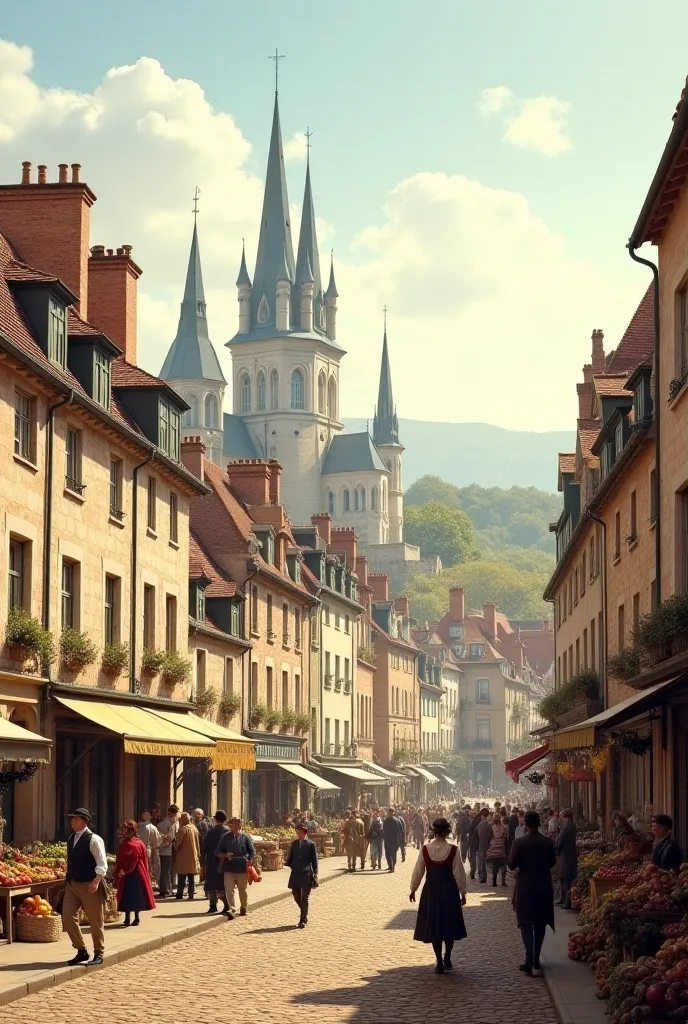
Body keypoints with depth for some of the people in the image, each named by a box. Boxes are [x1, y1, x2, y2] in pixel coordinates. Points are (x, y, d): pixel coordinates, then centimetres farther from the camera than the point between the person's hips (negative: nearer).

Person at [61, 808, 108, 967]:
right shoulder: (71, 839, 11)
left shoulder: (93, 839, -13)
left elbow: (102, 864, -17)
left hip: (89, 885, -7)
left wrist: (96, 881, -28)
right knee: (68, 918, 2)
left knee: (96, 920, 4)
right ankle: (81, 951, 15)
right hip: (72, 884, 7)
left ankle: (98, 954, 17)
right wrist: (68, 879, 16)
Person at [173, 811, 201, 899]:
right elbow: (198, 843, 13)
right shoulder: (194, 828, 7)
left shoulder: (182, 829, -15)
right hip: (193, 856, 6)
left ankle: (180, 894, -3)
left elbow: (177, 843, -15)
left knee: (182, 877, -1)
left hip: (183, 857, -6)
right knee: (191, 878, 10)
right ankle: (191, 894, 8)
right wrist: (198, 854, 20)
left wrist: (174, 845, 7)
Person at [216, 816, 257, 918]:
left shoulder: (245, 837, 1)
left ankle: (243, 908, 31)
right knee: (229, 890, -11)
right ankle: (231, 909, -14)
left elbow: (252, 852, 5)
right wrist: (225, 855, -10)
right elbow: (218, 852, 11)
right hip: (229, 868, 0)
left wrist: (249, 862, -9)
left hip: (242, 869, 0)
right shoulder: (225, 837, 5)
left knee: (243, 890, 13)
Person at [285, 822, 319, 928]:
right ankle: (304, 913, 32)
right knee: (296, 896, 8)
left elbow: (314, 861, 0)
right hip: (295, 874, 4)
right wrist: (288, 863, 1)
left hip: (306, 874, -4)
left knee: (304, 898, -3)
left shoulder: (310, 844, 0)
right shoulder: (294, 843, 12)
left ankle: (303, 920, 2)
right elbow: (289, 858, 20)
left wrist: (314, 875, -4)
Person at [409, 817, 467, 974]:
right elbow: (459, 873, -7)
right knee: (449, 924, 16)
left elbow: (418, 871, -1)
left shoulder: (425, 849, -8)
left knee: (434, 925, 8)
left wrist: (413, 889, 13)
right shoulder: (453, 850, -11)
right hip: (449, 890, -1)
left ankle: (439, 963, 5)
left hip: (431, 890, 1)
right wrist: (462, 893, 4)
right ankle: (447, 959, 21)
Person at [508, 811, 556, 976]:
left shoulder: (519, 843, -13)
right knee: (540, 923, 15)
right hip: (544, 886, 3)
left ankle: (529, 960, -19)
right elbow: (552, 862, 8)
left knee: (526, 923, -3)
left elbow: (512, 864, -12)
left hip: (525, 887, -3)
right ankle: (536, 958, 20)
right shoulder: (548, 842, -3)